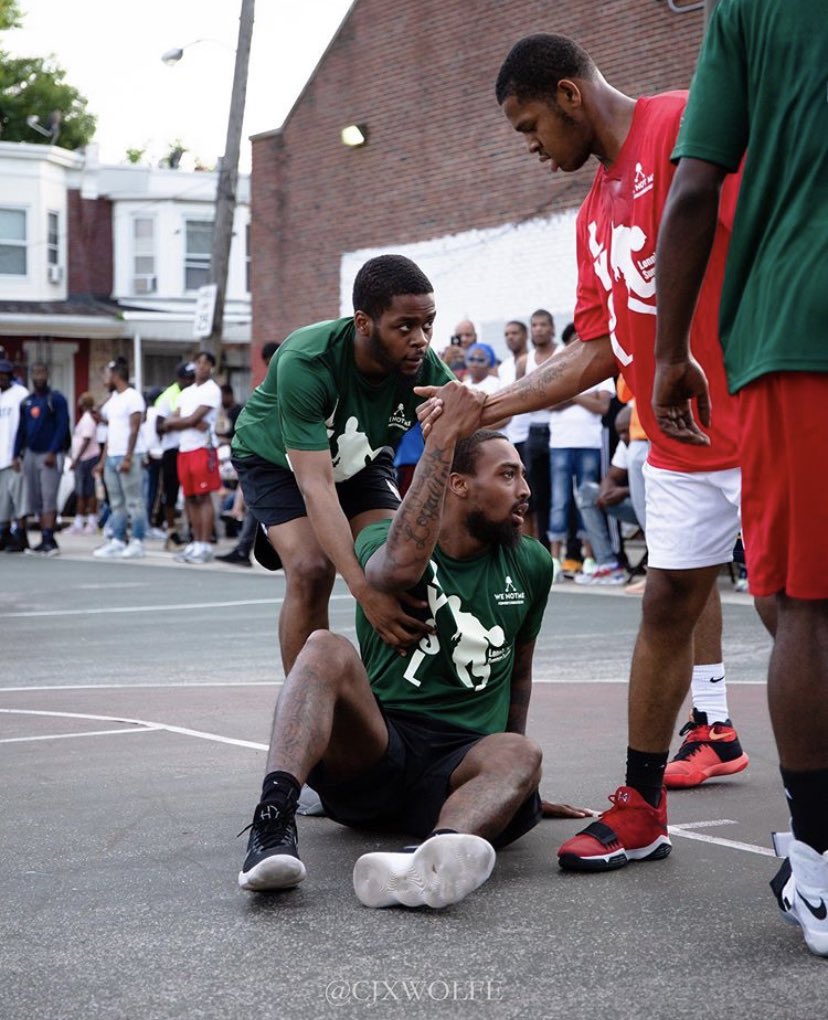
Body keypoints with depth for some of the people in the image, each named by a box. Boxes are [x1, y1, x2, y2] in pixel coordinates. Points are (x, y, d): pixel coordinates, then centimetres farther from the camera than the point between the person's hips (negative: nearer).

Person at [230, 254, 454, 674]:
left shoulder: (428, 371, -28)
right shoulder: (305, 363, -40)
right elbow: (316, 486, -43)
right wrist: (364, 591, -53)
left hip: (361, 462, 4)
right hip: (275, 460, -4)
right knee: (312, 570, -24)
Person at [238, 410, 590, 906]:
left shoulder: (530, 565, 15)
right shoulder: (381, 539, 1)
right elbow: (401, 567, -25)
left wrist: (516, 780, 29)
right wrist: (442, 438, -23)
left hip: (459, 764, 2)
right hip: (370, 751, -2)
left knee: (520, 754, -33)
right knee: (327, 648, -28)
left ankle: (432, 862, -65)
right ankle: (274, 821, -47)